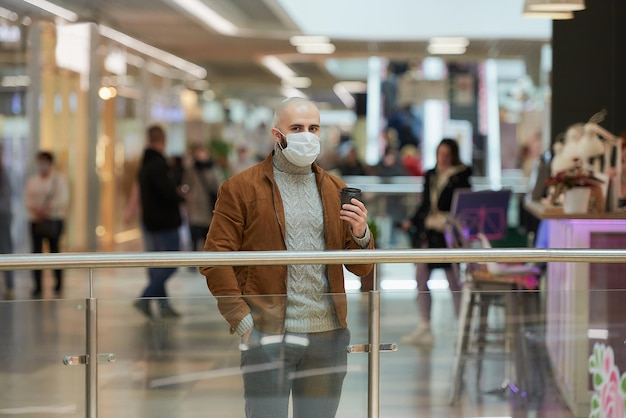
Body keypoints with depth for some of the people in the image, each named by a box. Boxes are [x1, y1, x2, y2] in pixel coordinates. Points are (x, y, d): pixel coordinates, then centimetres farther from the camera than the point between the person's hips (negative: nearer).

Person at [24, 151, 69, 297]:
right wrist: (35, 210, -13)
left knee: (54, 251, -4)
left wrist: (49, 209, -19)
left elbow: (63, 199, -7)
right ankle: (37, 287, -1)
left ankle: (59, 285, 8)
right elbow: (27, 199, 6)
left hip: (54, 220, -3)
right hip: (36, 220, 3)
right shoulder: (32, 181, 12)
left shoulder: (59, 179, 2)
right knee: (36, 252, -2)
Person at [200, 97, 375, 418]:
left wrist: (360, 235, -8)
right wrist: (242, 320, -13)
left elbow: (361, 269, 14)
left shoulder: (336, 190, 14)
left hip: (328, 335, 4)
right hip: (267, 335, -4)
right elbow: (215, 260, -5)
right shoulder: (240, 188, 1)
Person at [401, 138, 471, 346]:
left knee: (454, 282, 0)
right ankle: (424, 328, 8)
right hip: (427, 230, 6)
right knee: (420, 278, 2)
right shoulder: (430, 175, 13)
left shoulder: (460, 177, -3)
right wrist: (412, 222, 7)